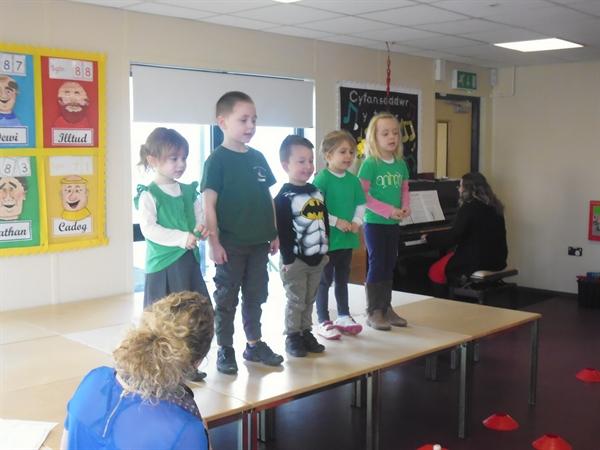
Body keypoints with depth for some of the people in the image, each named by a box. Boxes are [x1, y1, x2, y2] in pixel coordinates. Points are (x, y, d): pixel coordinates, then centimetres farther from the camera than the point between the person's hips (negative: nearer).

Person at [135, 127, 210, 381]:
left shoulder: (189, 192, 9)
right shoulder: (149, 195, -10)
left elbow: (200, 218, 14)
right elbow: (148, 229, -19)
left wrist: (201, 230, -10)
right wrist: (181, 238, -26)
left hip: (189, 261, 6)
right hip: (163, 265, -6)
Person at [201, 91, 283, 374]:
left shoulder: (258, 158, 8)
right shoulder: (217, 160, -9)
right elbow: (209, 204, -12)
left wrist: (274, 234, 11)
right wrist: (214, 242, -17)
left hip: (259, 242, 6)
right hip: (230, 244, -6)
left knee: (256, 296, 15)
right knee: (227, 298, 6)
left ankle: (254, 345, 29)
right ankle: (224, 350, 18)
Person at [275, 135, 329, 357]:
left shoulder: (316, 192, 9)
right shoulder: (284, 197, -13)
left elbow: (324, 222, 15)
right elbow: (283, 231, -16)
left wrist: (325, 251, 13)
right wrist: (287, 259, -18)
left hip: (317, 257, 7)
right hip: (295, 259, -6)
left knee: (309, 300, 15)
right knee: (296, 301, 2)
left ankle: (306, 333, 26)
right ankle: (292, 338, 13)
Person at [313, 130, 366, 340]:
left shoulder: (353, 180, 5)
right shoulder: (322, 178, -14)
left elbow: (360, 204, 12)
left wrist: (356, 222, -5)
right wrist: (336, 222, -20)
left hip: (347, 238, 6)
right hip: (327, 239, -6)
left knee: (342, 279, 18)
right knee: (324, 280, 4)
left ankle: (343, 316, 31)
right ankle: (323, 321, 13)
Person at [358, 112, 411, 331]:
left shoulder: (401, 164, 6)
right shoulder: (370, 164, -13)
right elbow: (363, 195, -15)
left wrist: (405, 207, -6)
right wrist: (388, 210, -19)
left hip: (393, 224, 6)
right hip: (375, 223, -6)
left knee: (389, 266, 12)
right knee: (377, 266, -2)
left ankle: (386, 309, 23)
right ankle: (373, 313, 7)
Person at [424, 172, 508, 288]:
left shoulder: (469, 207, -15)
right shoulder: (494, 206, 10)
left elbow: (453, 236, -18)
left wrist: (429, 238, -5)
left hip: (477, 260, -8)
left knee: (435, 272, 6)